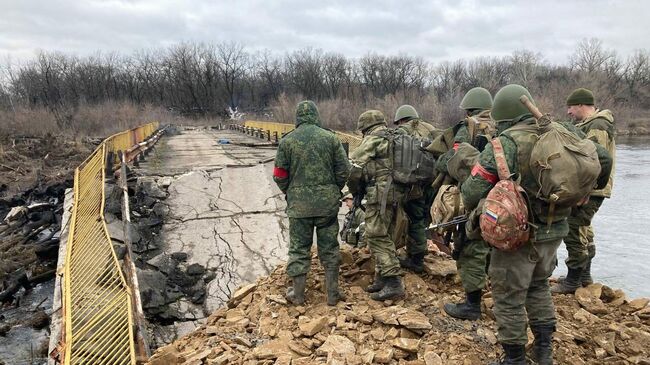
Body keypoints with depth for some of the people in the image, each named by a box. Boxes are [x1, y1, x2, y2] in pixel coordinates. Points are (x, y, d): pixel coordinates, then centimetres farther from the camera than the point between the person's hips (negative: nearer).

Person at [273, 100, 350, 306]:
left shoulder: (287, 140, -2)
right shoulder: (330, 137, 0)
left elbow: (279, 175, -1)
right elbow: (344, 169, 0)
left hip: (299, 204, -1)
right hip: (328, 203, 1)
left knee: (299, 248, 10)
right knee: (329, 248, 11)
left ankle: (297, 294, 18)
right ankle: (332, 294, 18)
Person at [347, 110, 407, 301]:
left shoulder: (372, 140, -6)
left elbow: (354, 168, -10)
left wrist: (356, 192, 6)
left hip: (380, 194, -9)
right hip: (398, 193, 9)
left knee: (377, 237, -7)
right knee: (384, 236, 15)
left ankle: (393, 283, -9)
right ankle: (382, 278, 21)